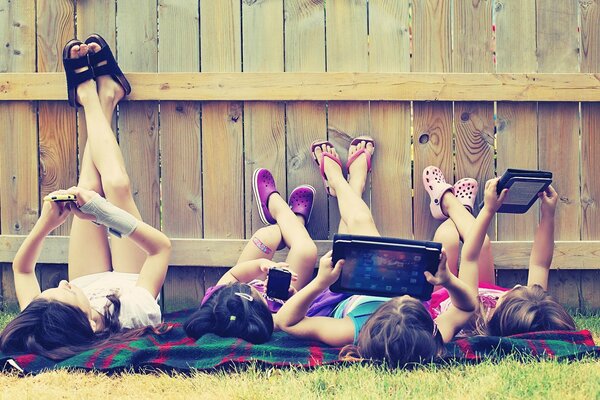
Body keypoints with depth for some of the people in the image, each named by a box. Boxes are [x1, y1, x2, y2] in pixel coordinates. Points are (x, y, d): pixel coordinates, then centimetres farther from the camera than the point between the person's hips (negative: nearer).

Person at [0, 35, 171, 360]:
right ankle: (100, 98, 14)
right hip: (127, 285, -2)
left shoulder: (36, 329, -43)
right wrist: (105, 213, -45)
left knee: (89, 187, -5)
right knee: (115, 186, -12)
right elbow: (162, 246, -35)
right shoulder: (135, 317, -51)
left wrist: (44, 225, -34)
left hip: (94, 286, 2)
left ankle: (93, 99, 23)